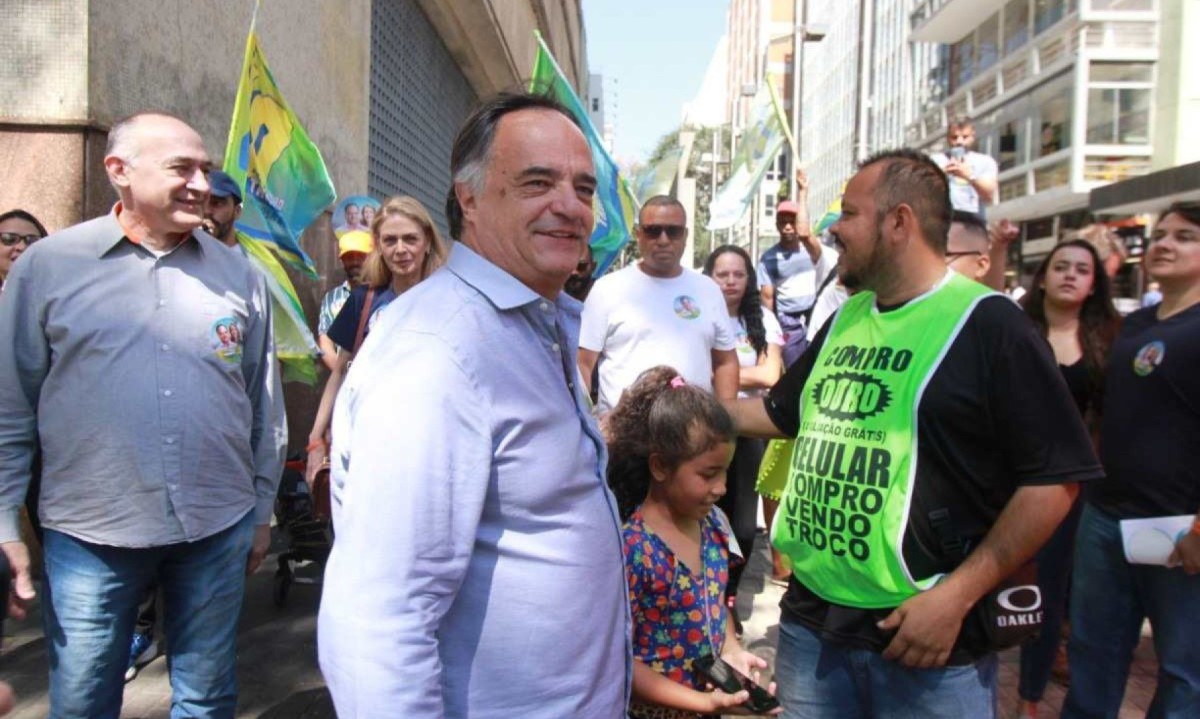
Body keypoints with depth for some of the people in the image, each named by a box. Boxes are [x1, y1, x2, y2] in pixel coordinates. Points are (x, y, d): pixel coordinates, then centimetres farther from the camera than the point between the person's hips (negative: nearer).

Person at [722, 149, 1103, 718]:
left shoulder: (987, 325, -10)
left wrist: (956, 596, -17)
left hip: (926, 635, -6)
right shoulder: (844, 319, 10)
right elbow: (780, 412, 23)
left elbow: (1054, 477, -13)